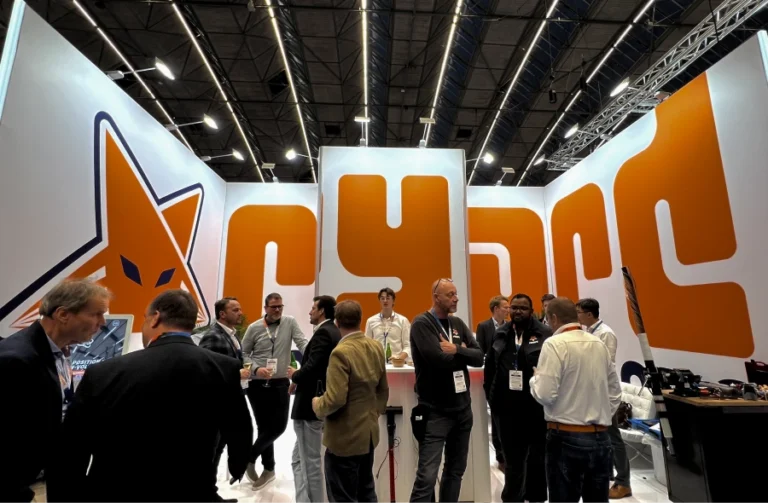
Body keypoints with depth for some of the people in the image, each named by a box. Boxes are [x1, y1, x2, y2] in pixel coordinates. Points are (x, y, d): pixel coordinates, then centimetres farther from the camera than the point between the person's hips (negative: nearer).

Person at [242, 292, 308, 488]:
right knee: (264, 427, 9)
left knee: (279, 426, 1)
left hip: (281, 384, 0)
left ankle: (249, 458, 26)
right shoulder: (254, 328, -1)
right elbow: (243, 353, 4)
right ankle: (268, 469, 30)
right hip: (258, 385, 0)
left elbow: (302, 343, -11)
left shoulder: (290, 322, -2)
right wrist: (256, 368, -13)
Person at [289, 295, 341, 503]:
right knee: (299, 459, 20)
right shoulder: (334, 332, 10)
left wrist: (294, 376, -9)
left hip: (311, 405, -10)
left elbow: (311, 367, -29)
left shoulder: (323, 333, -19)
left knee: (311, 462, 5)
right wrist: (299, 381, 6)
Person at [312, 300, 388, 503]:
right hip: (368, 433, 8)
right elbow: (383, 390, 8)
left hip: (345, 437, -8)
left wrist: (317, 404, -8)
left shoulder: (341, 352, -24)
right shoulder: (376, 347, 0)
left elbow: (335, 399, -27)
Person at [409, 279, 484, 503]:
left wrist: (456, 350, -17)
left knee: (456, 470, 19)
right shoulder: (422, 323, -13)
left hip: (462, 408, 7)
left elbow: (479, 357, -1)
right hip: (435, 411, -7)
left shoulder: (458, 323, 7)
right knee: (427, 475, -5)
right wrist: (463, 352, -9)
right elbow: (439, 359, -25)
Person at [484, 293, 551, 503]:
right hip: (507, 409, 3)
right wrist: (491, 397, 5)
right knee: (512, 460, 15)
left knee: (538, 457, 17)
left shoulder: (545, 334, -8)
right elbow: (490, 368, 8)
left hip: (537, 407, -3)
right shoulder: (500, 335, 5)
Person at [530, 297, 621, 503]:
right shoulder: (599, 344, 6)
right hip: (601, 437, 7)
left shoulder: (555, 344, -14)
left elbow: (545, 394, -19)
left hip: (567, 438, -6)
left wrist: (535, 377, 0)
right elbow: (615, 392, 12)